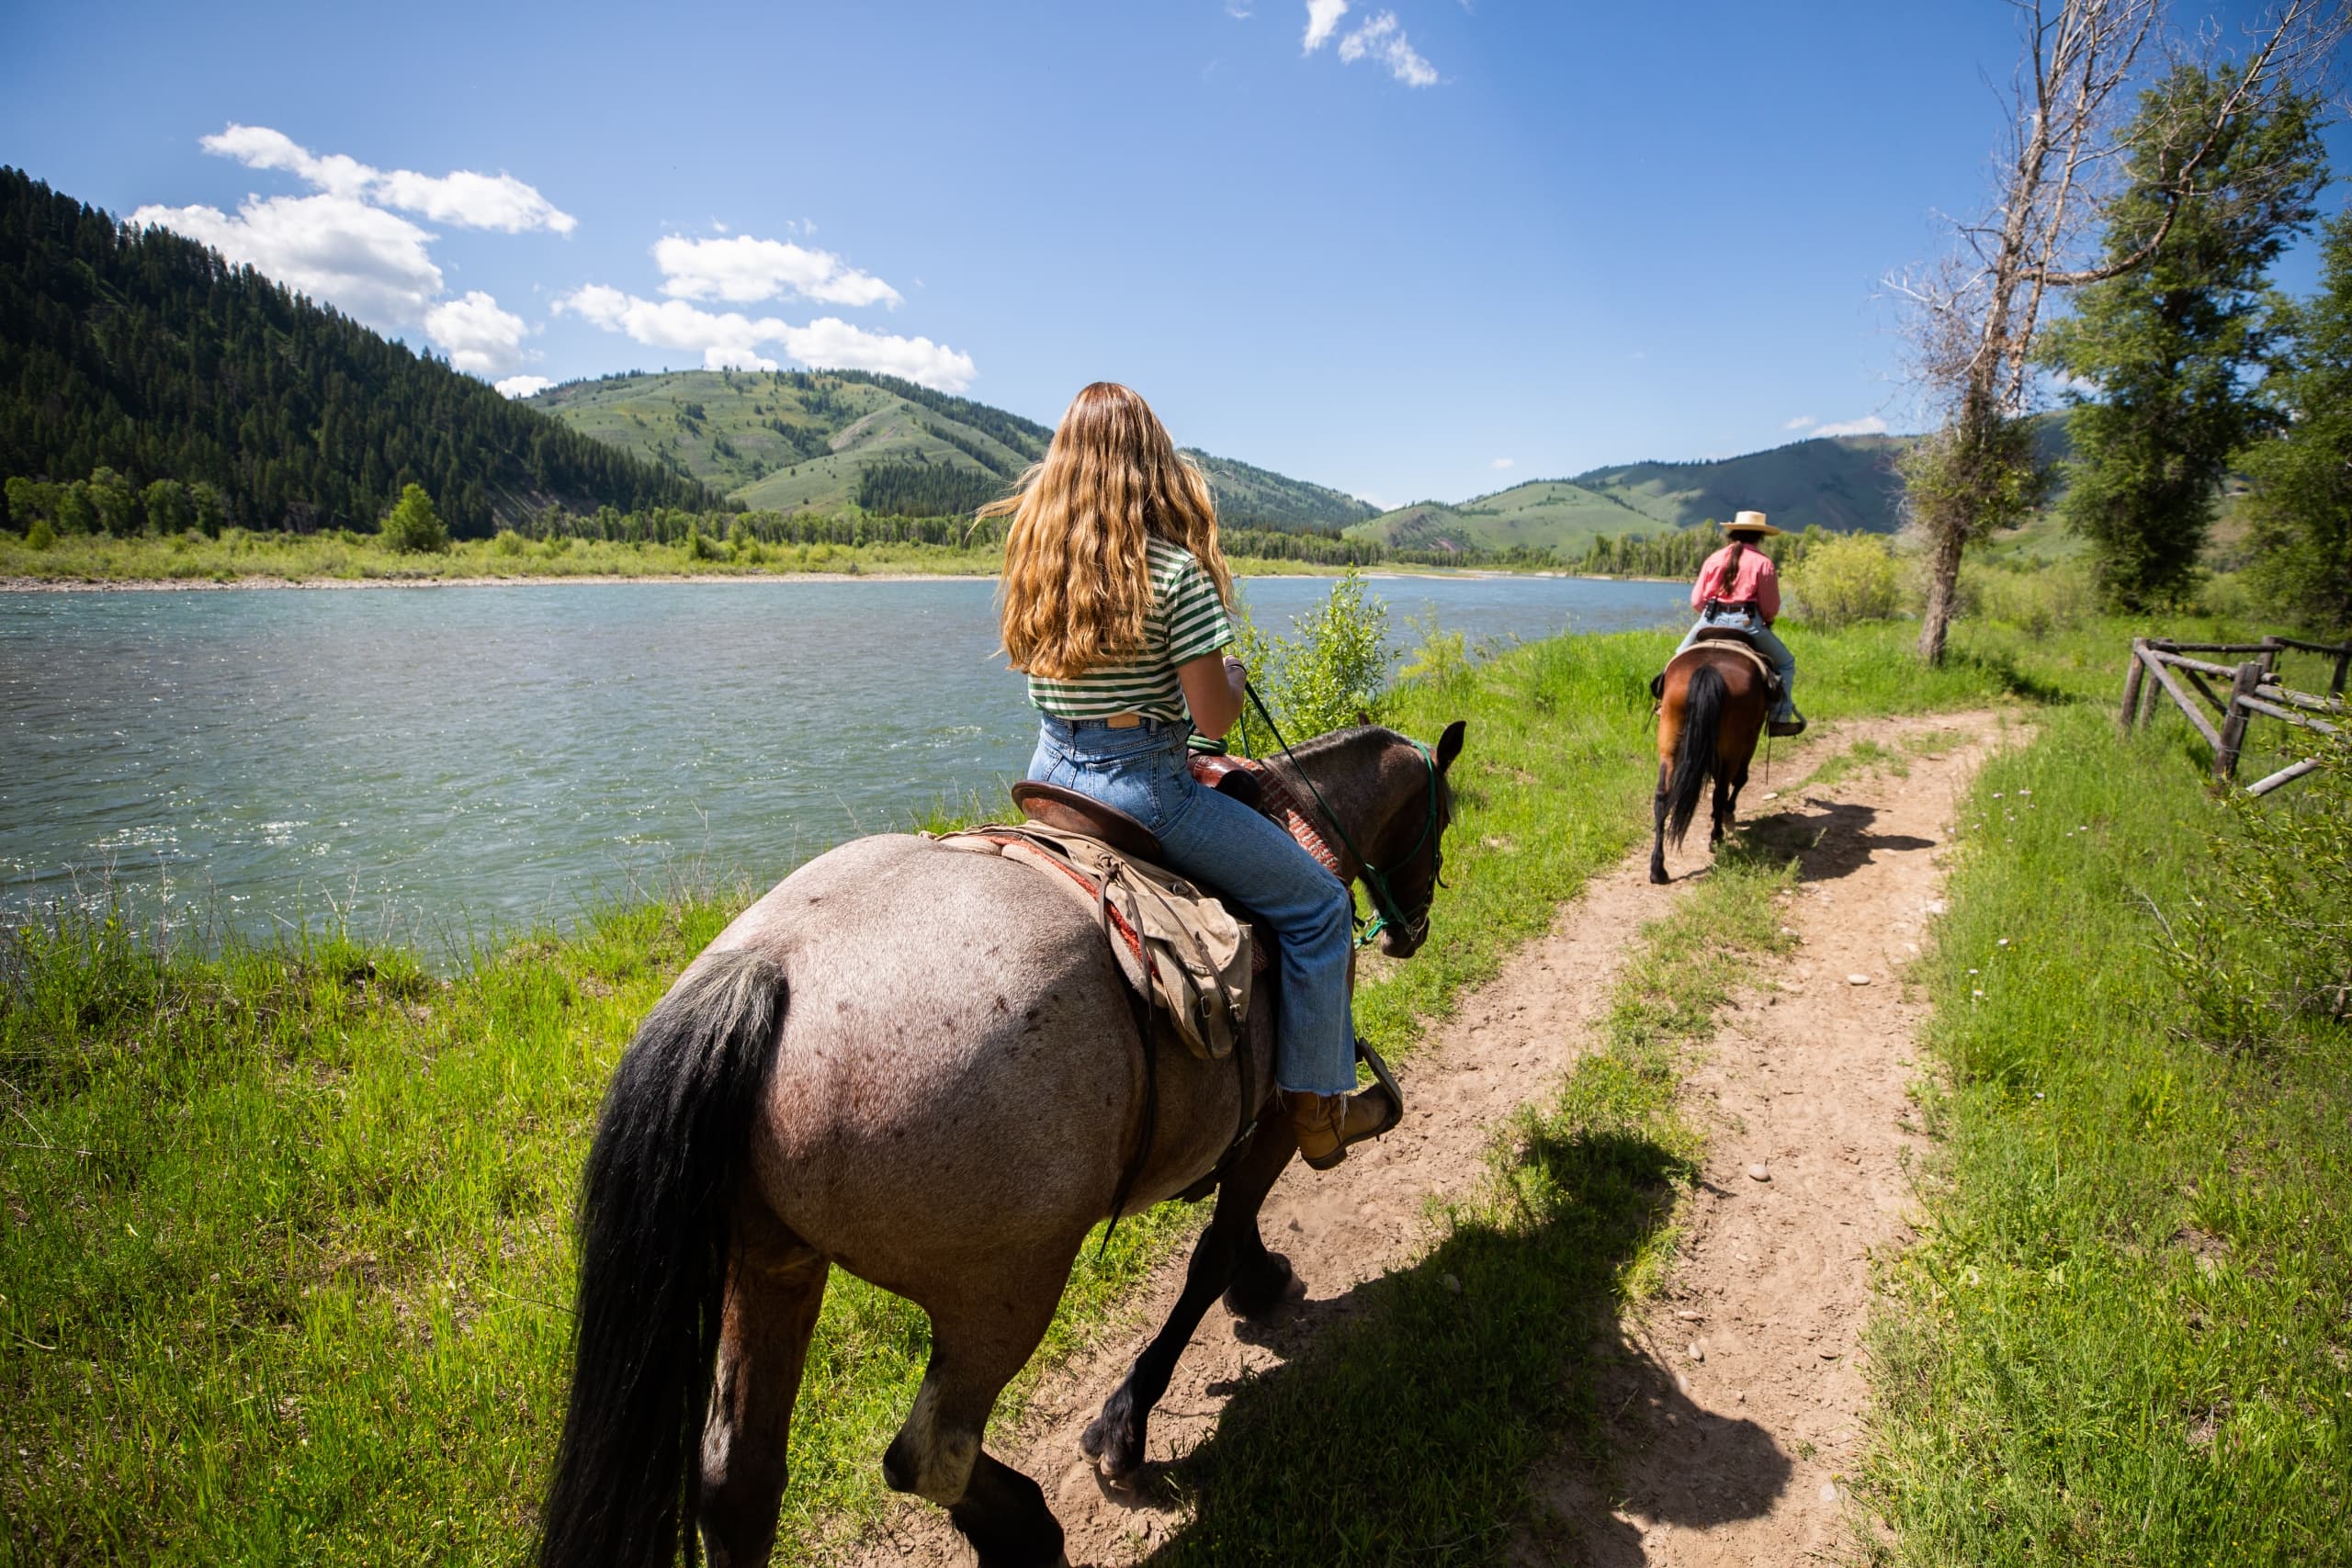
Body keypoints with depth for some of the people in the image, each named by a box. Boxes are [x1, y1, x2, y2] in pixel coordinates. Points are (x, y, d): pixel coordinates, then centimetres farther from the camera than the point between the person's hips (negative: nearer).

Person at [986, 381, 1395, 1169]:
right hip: (1144, 787, -7)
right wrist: (1233, 677, 7)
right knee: (1316, 901, 8)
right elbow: (1213, 718, -13)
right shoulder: (1174, 569, -16)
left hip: (1048, 776, 7)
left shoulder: (1032, 552, 3)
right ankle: (1316, 1105, 15)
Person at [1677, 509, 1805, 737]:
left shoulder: (1714, 559, 9)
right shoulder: (1763, 563, 0)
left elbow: (1696, 601, 7)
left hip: (1710, 622, 3)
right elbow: (1771, 609, -1)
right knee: (1785, 663, 14)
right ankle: (1780, 718, 6)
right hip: (1747, 623, -3)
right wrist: (1765, 621, 21)